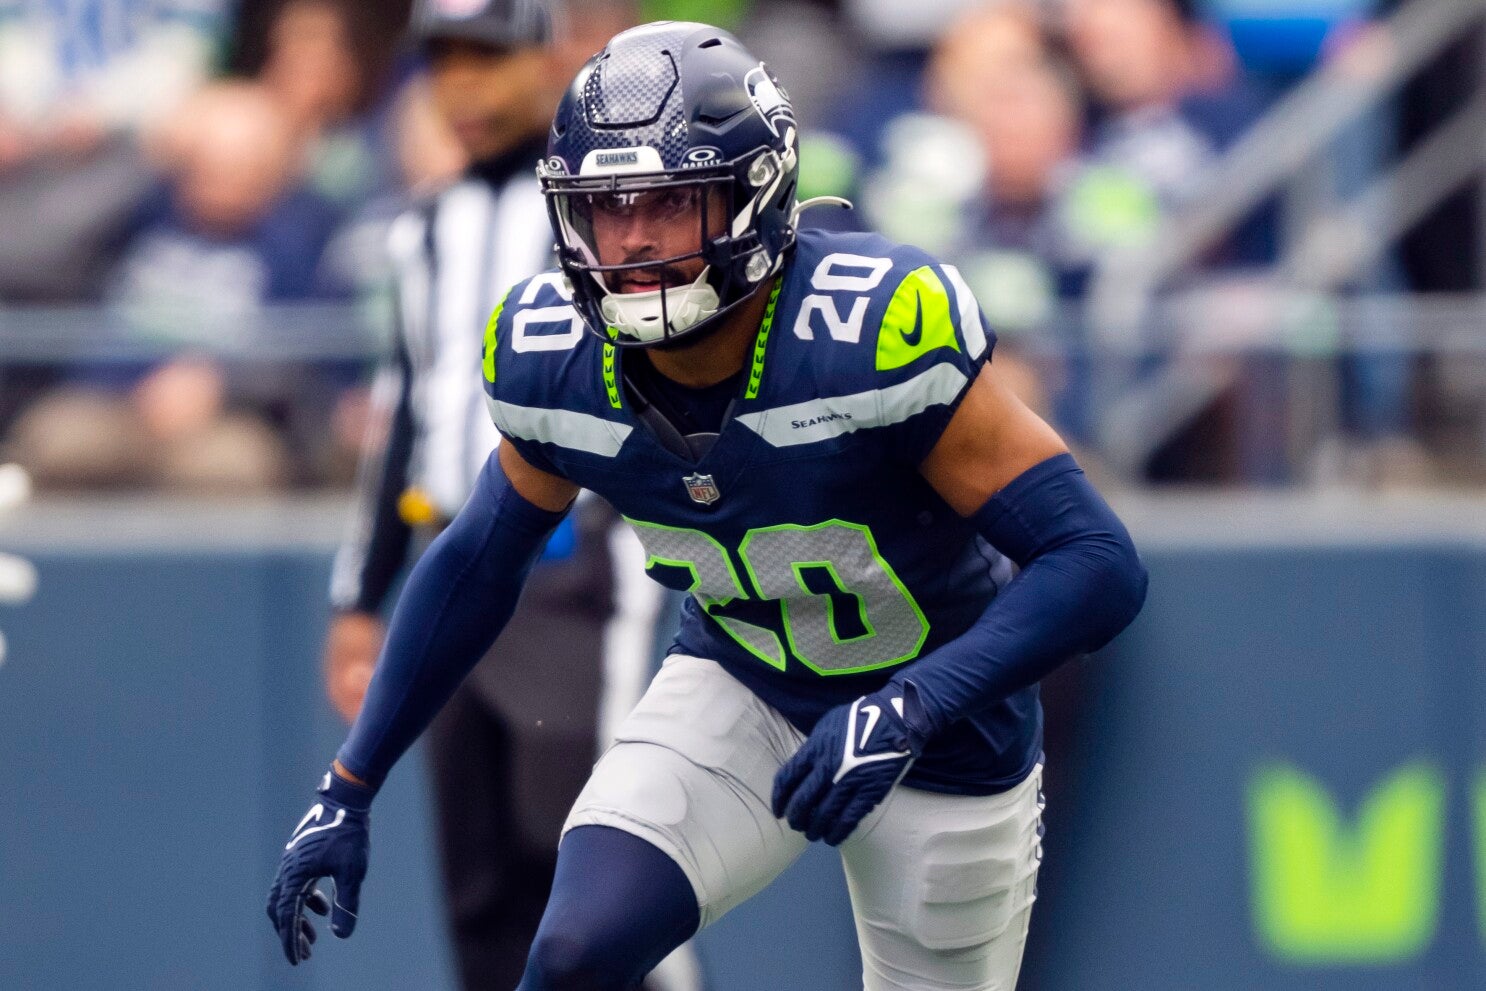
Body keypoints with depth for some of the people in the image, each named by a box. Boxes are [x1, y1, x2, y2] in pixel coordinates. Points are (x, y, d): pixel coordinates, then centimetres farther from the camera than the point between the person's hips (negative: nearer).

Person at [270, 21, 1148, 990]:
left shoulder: (878, 331, -33)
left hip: (934, 724, -3)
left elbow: (1099, 565, -33)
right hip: (740, 691, 3)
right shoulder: (551, 357, -17)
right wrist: (348, 792, 4)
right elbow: (476, 565, 4)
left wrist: (905, 710, -44)